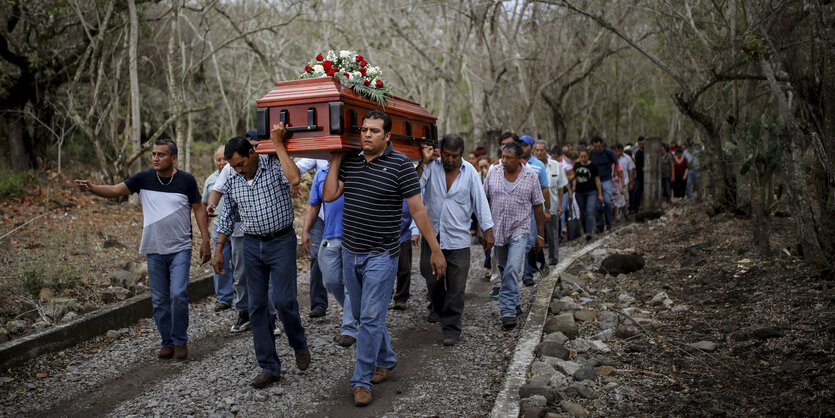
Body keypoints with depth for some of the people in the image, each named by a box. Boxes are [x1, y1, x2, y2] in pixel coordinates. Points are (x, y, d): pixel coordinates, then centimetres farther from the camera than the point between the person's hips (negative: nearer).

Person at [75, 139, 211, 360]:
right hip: (154, 250, 3)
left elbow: (199, 209, 1)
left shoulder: (186, 180, -3)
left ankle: (180, 341, 6)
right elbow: (115, 190, -5)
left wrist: (206, 240, -3)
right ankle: (167, 342, 21)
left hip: (180, 250, -3)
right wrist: (92, 188, -24)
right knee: (159, 300, 8)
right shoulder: (144, 178, 2)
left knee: (178, 295, -11)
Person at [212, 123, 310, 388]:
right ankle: (269, 367, 14)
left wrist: (278, 143, -25)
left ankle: (300, 346, 20)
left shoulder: (274, 166, -8)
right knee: (257, 306, 5)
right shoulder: (232, 183, 6)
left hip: (281, 242, -5)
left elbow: (294, 179, -31)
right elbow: (228, 218, 16)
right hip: (252, 246, 5)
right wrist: (218, 251, 14)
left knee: (284, 300, -11)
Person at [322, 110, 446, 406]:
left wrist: (436, 250, -11)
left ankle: (362, 380, 10)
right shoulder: (350, 162, 7)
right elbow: (329, 195, -1)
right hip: (350, 252, 6)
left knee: (371, 318, -3)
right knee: (361, 314, 17)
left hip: (380, 255, -6)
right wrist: (336, 159, 0)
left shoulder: (400, 165, -10)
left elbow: (418, 210, -11)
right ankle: (386, 360, 38)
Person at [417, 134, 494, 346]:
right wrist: (424, 162, -16)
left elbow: (480, 201, 3)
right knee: (432, 281, 12)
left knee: (456, 287, 0)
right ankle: (439, 311, 40)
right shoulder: (431, 167, -2)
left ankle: (451, 328, 12)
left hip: (457, 239, -1)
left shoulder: (469, 172, 1)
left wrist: (487, 230, -2)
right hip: (431, 235, 1)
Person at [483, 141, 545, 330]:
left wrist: (540, 235, 3)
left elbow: (538, 206, 2)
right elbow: (485, 200, 8)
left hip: (519, 230, -3)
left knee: (512, 268, -18)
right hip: (497, 230, 3)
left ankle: (508, 311, -14)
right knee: (505, 270, 13)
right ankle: (513, 304, 31)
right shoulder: (493, 174, 1)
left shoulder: (531, 177, -3)